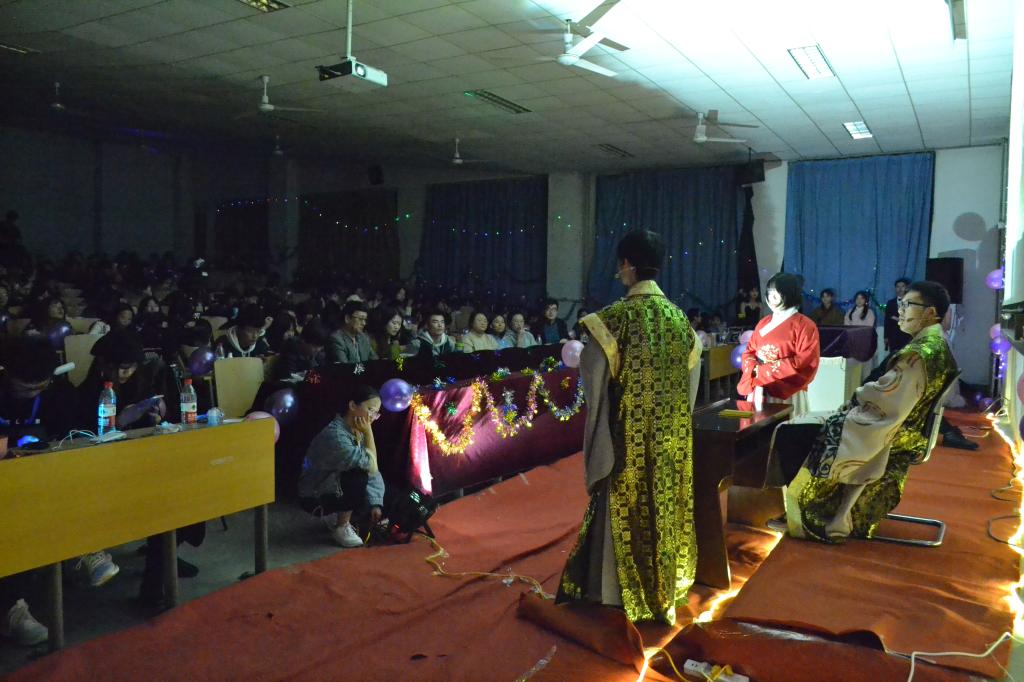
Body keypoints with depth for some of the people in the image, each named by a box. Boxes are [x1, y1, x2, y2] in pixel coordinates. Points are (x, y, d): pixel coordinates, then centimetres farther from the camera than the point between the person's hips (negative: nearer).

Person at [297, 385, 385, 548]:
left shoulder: (357, 431, -4)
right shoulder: (336, 435, -30)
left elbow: (373, 471, -4)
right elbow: (370, 465, -28)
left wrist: (375, 504, -12)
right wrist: (368, 432, -25)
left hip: (337, 489, 8)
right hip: (315, 498, -8)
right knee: (358, 476, -29)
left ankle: (346, 517, 15)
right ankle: (341, 528, -11)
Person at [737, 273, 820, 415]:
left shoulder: (804, 325, -4)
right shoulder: (764, 323, 15)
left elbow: (805, 363, -13)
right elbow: (749, 351, 15)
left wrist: (765, 370, -14)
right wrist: (754, 368, -9)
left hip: (786, 395, -5)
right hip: (758, 391, 5)